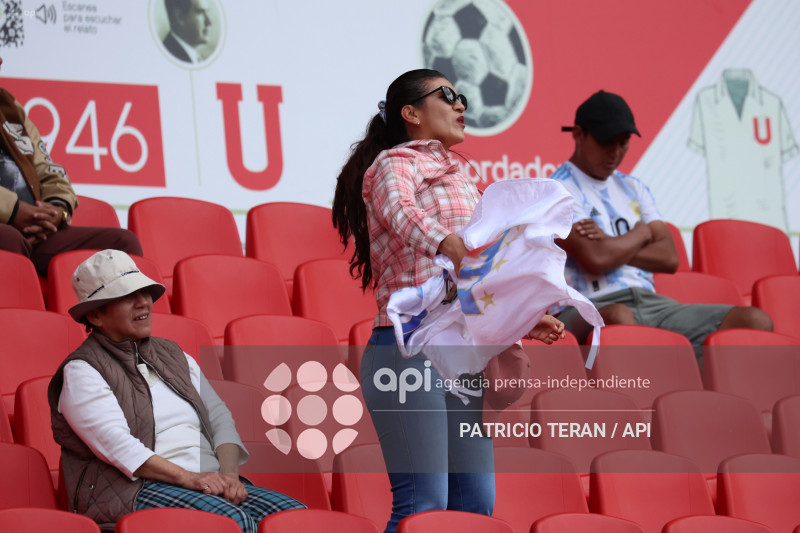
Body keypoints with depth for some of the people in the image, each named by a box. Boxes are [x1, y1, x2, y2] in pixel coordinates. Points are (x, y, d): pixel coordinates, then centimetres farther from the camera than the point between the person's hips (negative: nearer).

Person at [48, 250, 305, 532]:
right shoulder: (81, 371, 2)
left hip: (209, 480, 7)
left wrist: (229, 472, -6)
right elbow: (116, 443, -12)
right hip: (137, 489, -7)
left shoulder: (173, 356, 24)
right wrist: (187, 478, -21)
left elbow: (219, 418, 16)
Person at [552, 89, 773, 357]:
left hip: (651, 304, 7)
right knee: (618, 318, -45)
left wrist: (611, 245, -3)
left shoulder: (633, 189, 25)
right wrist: (640, 234, 6)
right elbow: (595, 260, -14)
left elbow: (669, 258, 13)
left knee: (755, 321, -15)